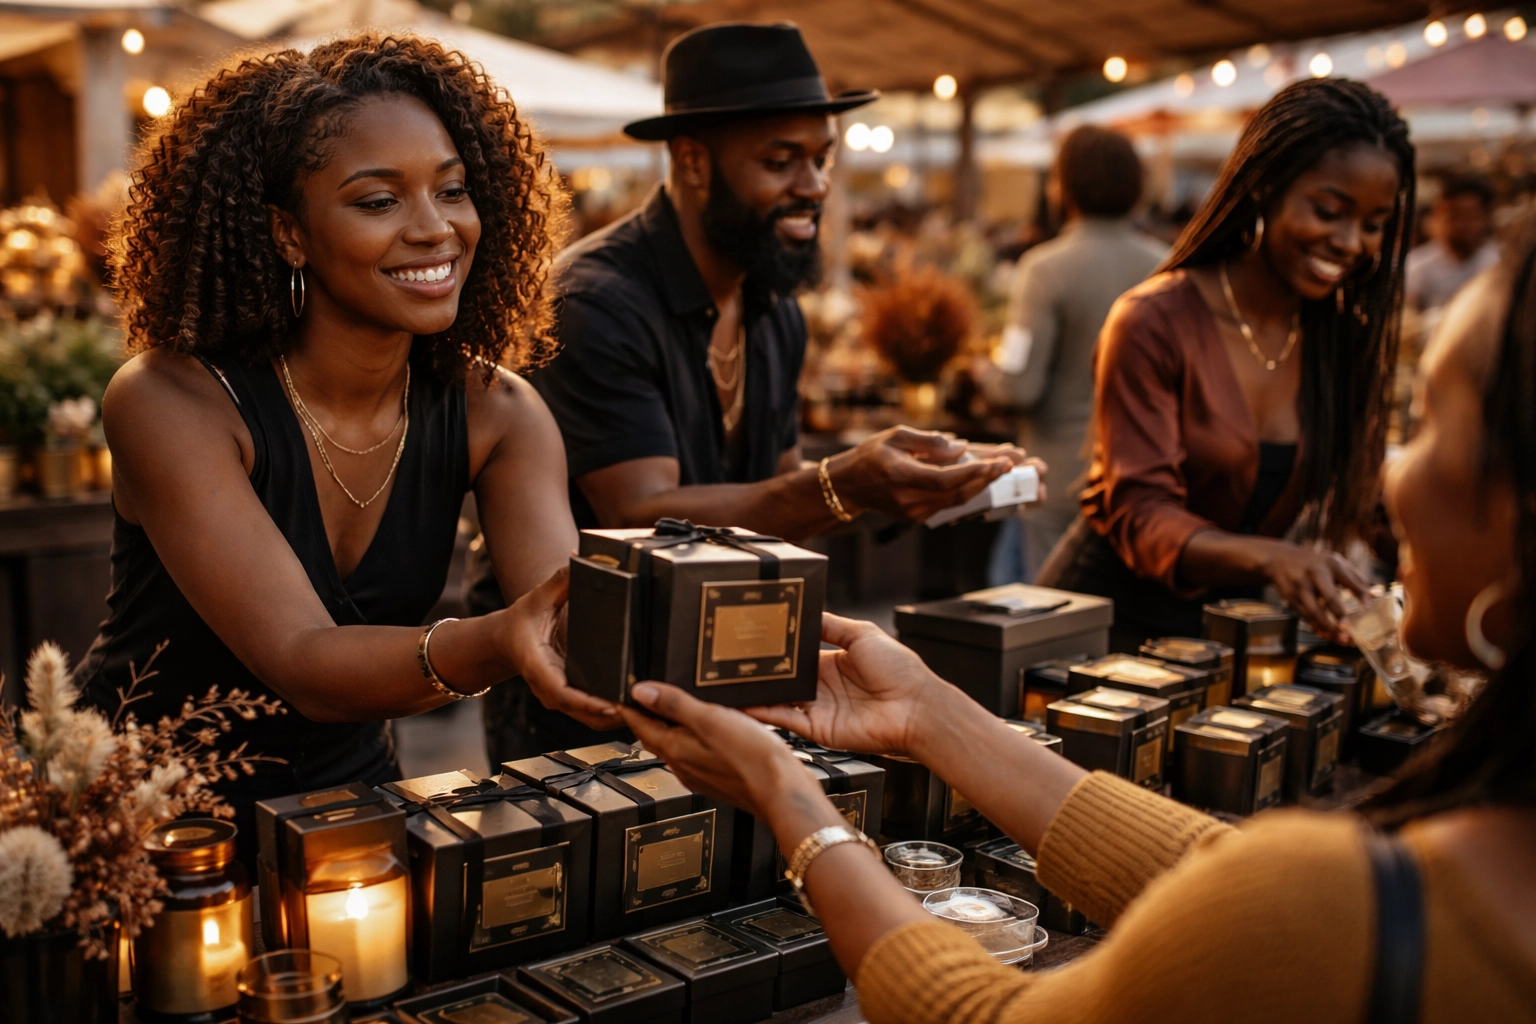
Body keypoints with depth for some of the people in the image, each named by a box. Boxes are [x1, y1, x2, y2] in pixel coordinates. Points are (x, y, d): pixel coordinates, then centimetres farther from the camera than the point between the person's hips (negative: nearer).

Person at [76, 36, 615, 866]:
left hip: (345, 795, 3)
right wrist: (489, 646, -48)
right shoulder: (171, 402, -20)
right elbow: (301, 663, -29)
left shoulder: (492, 414, -8)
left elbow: (577, 625, -22)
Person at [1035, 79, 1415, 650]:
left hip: (1234, 618, 5)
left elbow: (1353, 493, 7)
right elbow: (1137, 512, -18)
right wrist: (1268, 558, -34)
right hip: (1116, 617, -5)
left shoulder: (1348, 334, 6)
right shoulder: (1155, 322, -13)